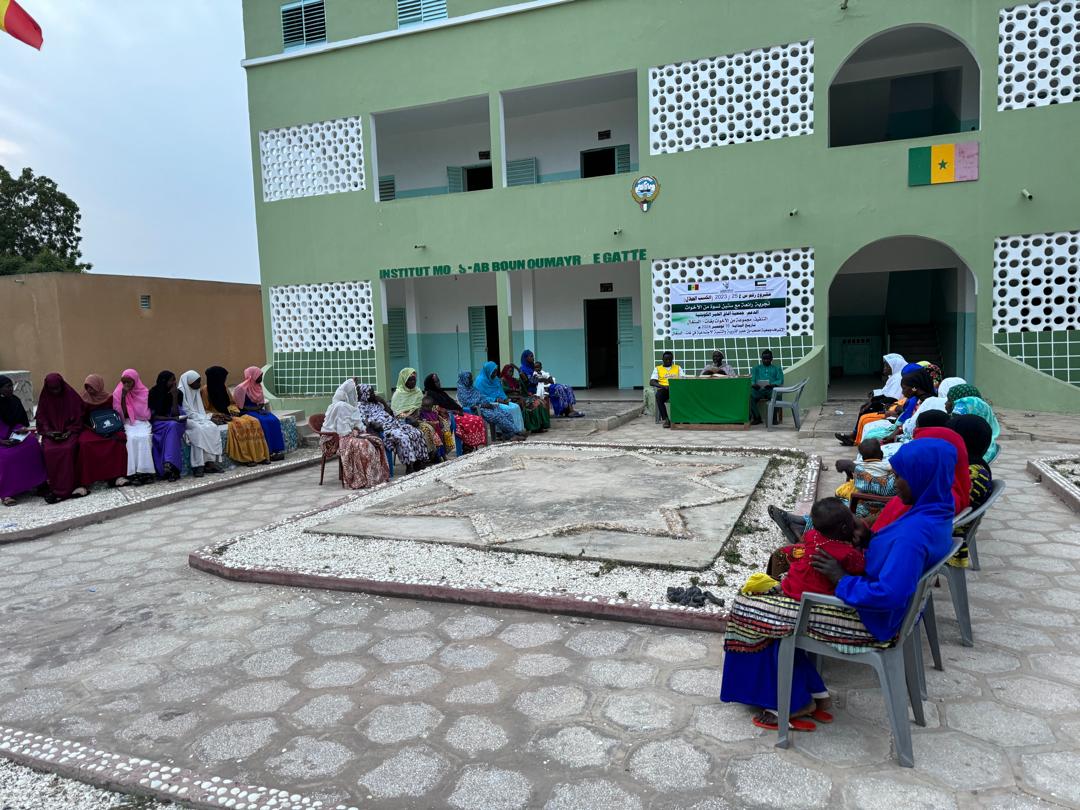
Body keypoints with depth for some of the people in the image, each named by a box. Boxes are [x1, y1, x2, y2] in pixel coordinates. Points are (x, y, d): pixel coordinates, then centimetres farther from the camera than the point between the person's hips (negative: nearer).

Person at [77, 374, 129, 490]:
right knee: (84, 443, -33)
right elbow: (82, 419, 7)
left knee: (119, 438, -32)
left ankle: (116, 476, -30)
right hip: (90, 429, 0)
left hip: (108, 428, 0)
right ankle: (85, 481, -33)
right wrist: (90, 428, -10)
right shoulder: (84, 400, 5)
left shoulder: (108, 398, 5)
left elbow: (115, 413, 10)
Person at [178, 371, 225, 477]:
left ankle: (211, 461, -26)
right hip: (186, 420, -7)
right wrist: (204, 418, -16)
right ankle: (198, 465, -36)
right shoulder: (181, 392, -11)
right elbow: (186, 412, -15)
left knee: (213, 428, -21)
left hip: (198, 419, 7)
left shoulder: (196, 391, 14)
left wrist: (207, 417, -2)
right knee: (199, 429, -35)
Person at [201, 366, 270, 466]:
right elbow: (204, 410, -8)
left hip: (229, 415, 7)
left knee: (253, 422, -18)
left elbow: (232, 403, 20)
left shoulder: (224, 387, 12)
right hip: (217, 418, -6)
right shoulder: (205, 390, -7)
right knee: (239, 424, -33)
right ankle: (245, 458, -30)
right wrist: (220, 415, -18)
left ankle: (258, 455, -23)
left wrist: (234, 411, -1)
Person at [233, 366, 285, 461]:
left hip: (258, 410, 7)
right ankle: (268, 452, -28)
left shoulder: (258, 386, 11)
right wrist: (255, 409, -18)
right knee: (264, 422, -32)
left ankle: (277, 450, -24)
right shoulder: (242, 388, -11)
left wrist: (260, 408, -7)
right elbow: (240, 406, -12)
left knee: (274, 421, -21)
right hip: (247, 412, -7)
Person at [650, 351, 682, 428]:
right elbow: (651, 382, 3)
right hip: (663, 389, -1)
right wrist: (662, 386, -15)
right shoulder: (657, 369, 17)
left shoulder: (677, 368, 23)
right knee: (658, 396, -37)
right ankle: (665, 419, -35)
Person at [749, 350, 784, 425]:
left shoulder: (776, 368, 23)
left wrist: (772, 384, -15)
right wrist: (754, 384, -14)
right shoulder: (756, 368, 27)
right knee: (750, 397, -33)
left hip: (771, 389, -1)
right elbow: (751, 379, 11)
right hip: (759, 390, 1)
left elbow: (780, 380, 7)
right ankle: (757, 418, -19)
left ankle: (774, 418, -22)